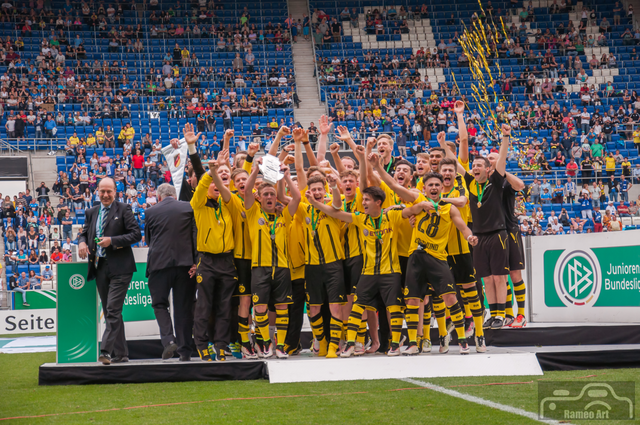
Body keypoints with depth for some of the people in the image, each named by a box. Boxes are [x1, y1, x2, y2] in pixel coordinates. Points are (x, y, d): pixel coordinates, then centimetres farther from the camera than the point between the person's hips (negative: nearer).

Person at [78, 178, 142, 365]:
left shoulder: (123, 210, -1)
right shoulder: (91, 212, 15)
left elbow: (136, 234, -7)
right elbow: (84, 232, 22)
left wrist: (112, 241, -16)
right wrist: (82, 242, -2)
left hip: (119, 267, -6)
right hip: (99, 267, 6)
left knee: (113, 309, -15)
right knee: (109, 312, 8)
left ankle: (106, 350, -20)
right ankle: (121, 354, 14)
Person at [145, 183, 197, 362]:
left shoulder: (150, 212, 3)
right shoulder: (189, 208, 3)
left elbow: (148, 239, 13)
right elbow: (195, 235, -2)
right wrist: (196, 262, -2)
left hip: (159, 262, -1)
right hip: (185, 263, 1)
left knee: (159, 303, 9)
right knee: (184, 307, 7)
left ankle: (168, 339, -12)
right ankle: (185, 350, 7)